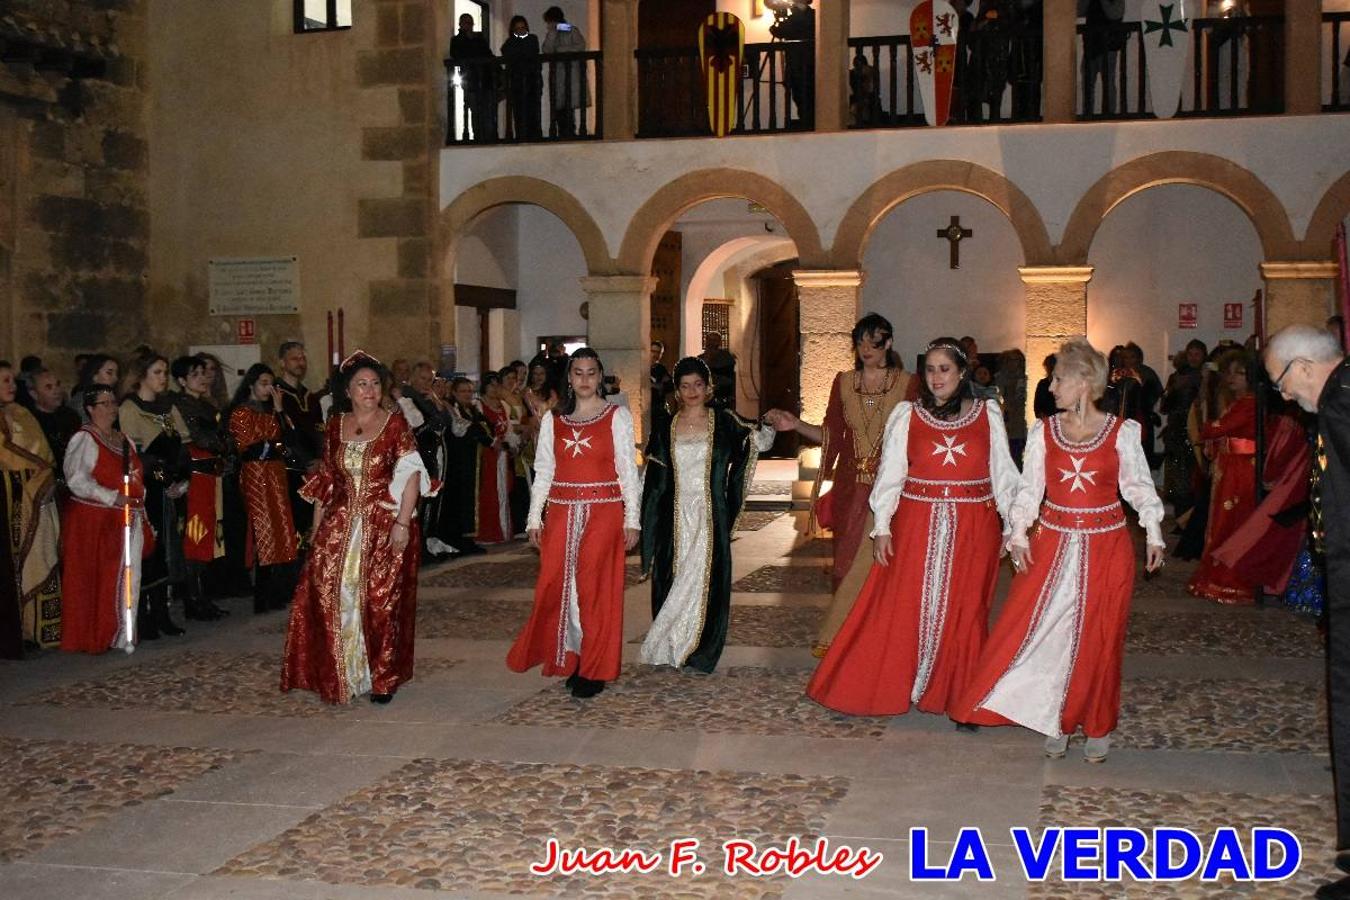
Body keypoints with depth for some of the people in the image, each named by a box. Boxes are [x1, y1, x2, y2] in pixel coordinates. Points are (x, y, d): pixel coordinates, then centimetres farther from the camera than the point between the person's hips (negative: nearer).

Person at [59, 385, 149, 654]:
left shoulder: (124, 440, 17)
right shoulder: (84, 439, -6)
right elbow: (77, 480, -17)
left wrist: (139, 506, 14)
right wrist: (113, 498, -21)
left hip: (128, 519, 7)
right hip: (94, 521, -7)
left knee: (129, 579, 6)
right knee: (95, 581, -4)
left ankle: (124, 635, 14)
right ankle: (95, 637, 3)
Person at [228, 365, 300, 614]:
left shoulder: (269, 411, 18)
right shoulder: (241, 413, -4)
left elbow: (284, 438, 8)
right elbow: (247, 447, -10)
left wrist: (279, 410, 2)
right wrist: (274, 447, -2)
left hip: (275, 476, 7)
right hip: (256, 475, -7)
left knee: (279, 529, 2)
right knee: (264, 530, -7)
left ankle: (278, 593, 6)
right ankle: (264, 598, -3)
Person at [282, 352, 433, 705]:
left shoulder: (395, 423, -2)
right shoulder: (335, 426, 10)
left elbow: (412, 474, -8)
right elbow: (325, 481, 14)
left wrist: (402, 523, -17)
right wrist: (316, 528, 11)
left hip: (384, 527, -3)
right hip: (340, 527, 3)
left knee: (380, 601, 0)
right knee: (330, 599, -2)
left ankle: (383, 678, 14)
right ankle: (338, 675, 12)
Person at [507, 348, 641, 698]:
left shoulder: (618, 416, 2)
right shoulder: (553, 419, 10)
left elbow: (628, 470, 0)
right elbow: (543, 471, 11)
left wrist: (632, 519, -5)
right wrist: (535, 518, 5)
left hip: (603, 513, -3)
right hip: (561, 512, 3)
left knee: (595, 588, -2)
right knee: (555, 586, 0)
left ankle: (593, 669, 8)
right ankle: (567, 660, 15)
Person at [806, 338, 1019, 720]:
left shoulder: (988, 414, 5)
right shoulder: (907, 415, 3)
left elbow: (1002, 473, 7)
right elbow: (890, 473, 2)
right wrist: (882, 527, -4)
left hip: (973, 528, 1)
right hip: (917, 525, 0)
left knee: (963, 612, 6)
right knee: (902, 608, 2)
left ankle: (957, 694, 18)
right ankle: (889, 686, 15)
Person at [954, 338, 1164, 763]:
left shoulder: (1122, 432, -3)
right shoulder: (1043, 431, 1)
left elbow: (1138, 486, 4)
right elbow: (1029, 487, 2)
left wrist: (1153, 535, 2)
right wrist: (1019, 535, -7)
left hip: (1105, 547, -1)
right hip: (1053, 545, 2)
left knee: (1097, 640, 6)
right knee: (1044, 630, -1)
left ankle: (1098, 727, 23)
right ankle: (1055, 724, 14)